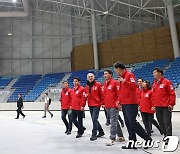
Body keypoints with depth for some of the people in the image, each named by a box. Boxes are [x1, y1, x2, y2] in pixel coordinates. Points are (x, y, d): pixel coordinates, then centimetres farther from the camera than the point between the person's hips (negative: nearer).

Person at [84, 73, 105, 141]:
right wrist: (85, 95, -1)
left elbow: (101, 94, -6)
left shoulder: (98, 84, -5)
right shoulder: (86, 86, 11)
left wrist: (102, 103, -8)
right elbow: (86, 94, 22)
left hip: (96, 104, -6)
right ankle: (101, 132, 30)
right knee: (94, 119, 13)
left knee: (94, 119, -10)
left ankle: (94, 134, 1)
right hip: (90, 105, 7)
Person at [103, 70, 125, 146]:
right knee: (115, 121, 16)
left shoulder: (115, 82, -8)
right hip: (107, 106, 8)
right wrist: (104, 103, 15)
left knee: (113, 122, -6)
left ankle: (112, 139, -1)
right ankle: (120, 136, 28)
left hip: (114, 106, -8)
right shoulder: (105, 83, 14)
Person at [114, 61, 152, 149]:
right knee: (128, 124, 10)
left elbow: (134, 85, -21)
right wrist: (119, 100, 13)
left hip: (131, 104, -9)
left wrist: (124, 81, -23)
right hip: (124, 104, 9)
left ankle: (148, 139, 7)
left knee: (133, 122, -8)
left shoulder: (129, 75, -8)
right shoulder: (121, 77, 17)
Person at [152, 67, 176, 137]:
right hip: (157, 107, 7)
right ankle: (165, 135, 25)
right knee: (161, 122, 12)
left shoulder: (167, 82, -6)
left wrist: (171, 104, -12)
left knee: (167, 122, -2)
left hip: (166, 107, -6)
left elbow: (172, 93, -8)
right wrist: (154, 104, 13)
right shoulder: (154, 83, 12)